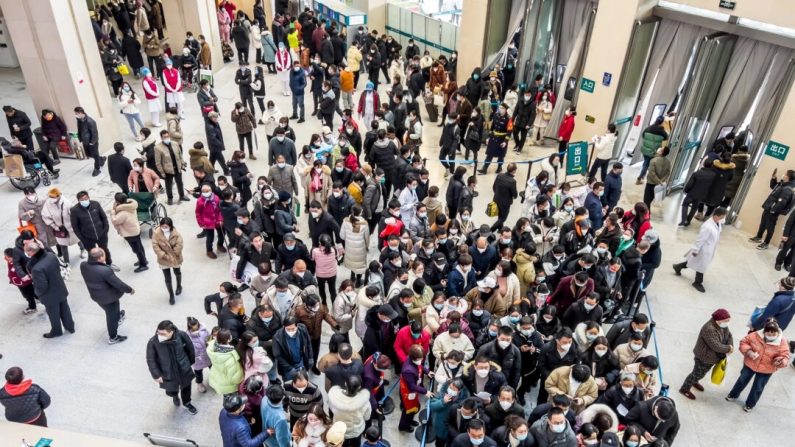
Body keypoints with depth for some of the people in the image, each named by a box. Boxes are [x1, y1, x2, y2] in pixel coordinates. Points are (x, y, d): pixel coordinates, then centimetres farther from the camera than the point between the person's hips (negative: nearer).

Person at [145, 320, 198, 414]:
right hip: (168, 373, -1)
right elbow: (150, 360, -12)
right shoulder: (153, 342, -26)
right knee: (171, 392, 14)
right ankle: (175, 396, 54)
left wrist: (190, 361, 9)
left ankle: (186, 403, 54)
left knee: (186, 388, 22)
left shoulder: (181, 335, -24)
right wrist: (156, 375, -11)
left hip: (184, 370, 1)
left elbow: (190, 348, -4)